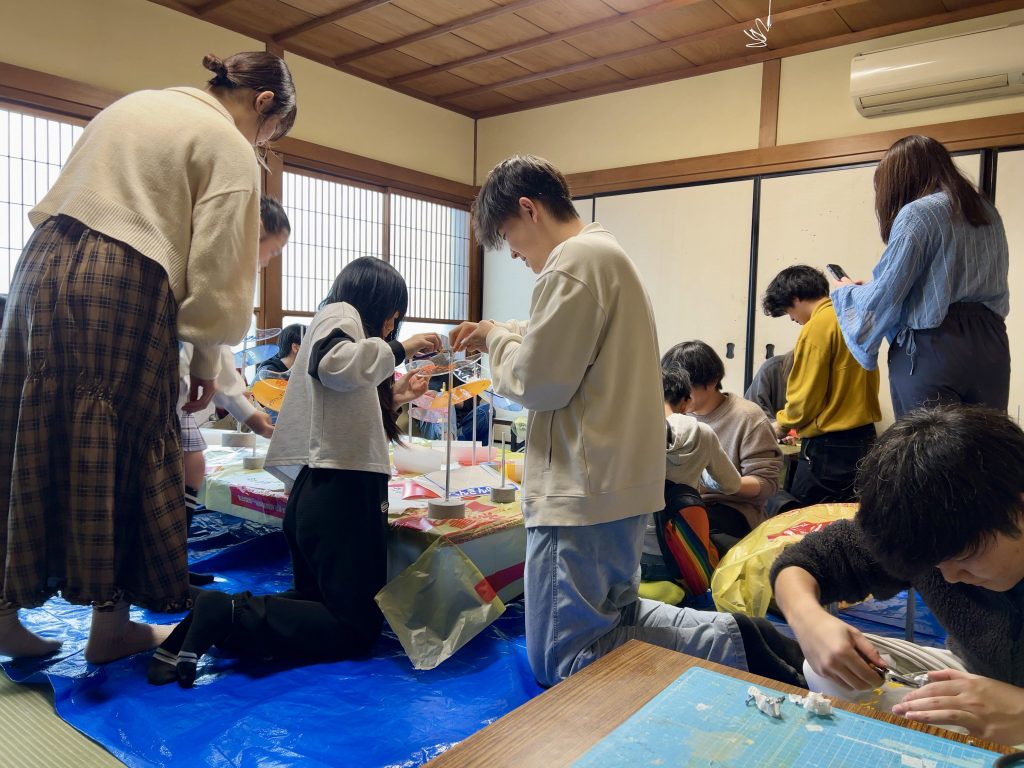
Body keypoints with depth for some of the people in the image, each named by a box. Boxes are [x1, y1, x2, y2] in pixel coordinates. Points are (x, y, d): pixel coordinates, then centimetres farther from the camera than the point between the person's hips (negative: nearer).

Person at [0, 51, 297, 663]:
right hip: (124, 289, -7)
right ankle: (112, 626, 15)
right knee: (123, 453, 3)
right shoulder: (231, 149, -1)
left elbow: (66, 196, 23)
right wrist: (207, 360, 2)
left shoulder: (135, 103, 23)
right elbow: (217, 268, -7)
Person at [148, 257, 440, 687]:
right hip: (342, 492, -10)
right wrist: (400, 349, -17)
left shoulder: (335, 323, 26)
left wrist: (393, 397, 22)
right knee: (357, 629, -1)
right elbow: (333, 364, -29)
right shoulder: (341, 313, -3)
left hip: (321, 491, 10)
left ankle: (215, 617, 2)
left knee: (318, 602, 22)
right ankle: (228, 617, -12)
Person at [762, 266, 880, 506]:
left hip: (830, 445, -9)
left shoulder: (818, 327, -14)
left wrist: (782, 425, 6)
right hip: (864, 437, 9)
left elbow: (806, 397, -12)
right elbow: (853, 382, 15)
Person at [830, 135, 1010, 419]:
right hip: (991, 346, 7)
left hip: (932, 350, -7)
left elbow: (885, 297, -9)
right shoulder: (987, 211, 16)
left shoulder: (916, 214, -7)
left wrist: (847, 291, 11)